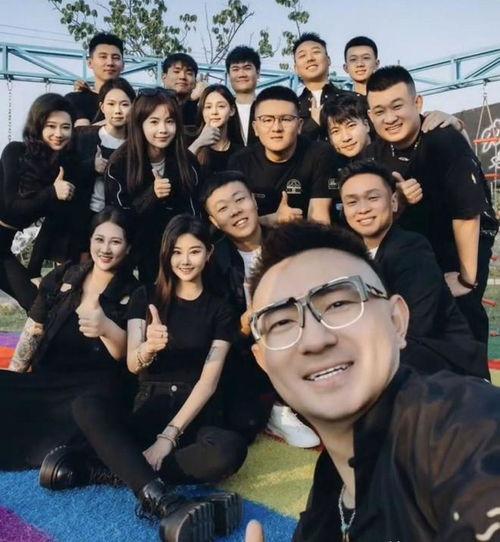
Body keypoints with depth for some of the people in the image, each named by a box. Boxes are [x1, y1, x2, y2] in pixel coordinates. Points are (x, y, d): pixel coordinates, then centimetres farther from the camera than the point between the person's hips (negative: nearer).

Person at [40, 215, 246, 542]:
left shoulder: (220, 310, 3)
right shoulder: (146, 298, 7)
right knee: (87, 406, -29)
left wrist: (169, 435, -18)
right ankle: (162, 501, -40)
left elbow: (208, 380, -6)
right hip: (150, 409, 1)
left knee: (231, 449, -36)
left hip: (197, 415, -1)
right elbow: (132, 365, -4)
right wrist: (149, 347, -30)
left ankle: (113, 466, -25)